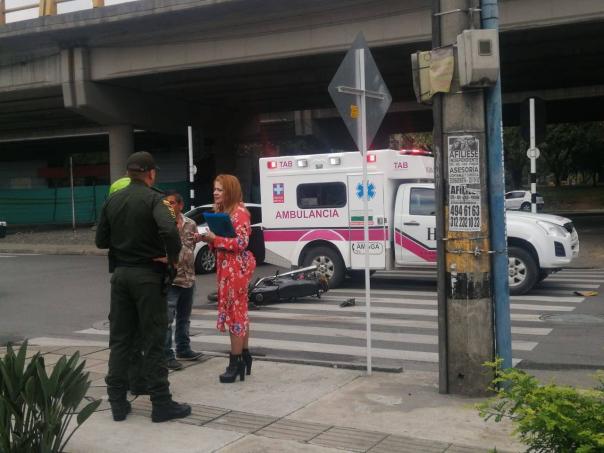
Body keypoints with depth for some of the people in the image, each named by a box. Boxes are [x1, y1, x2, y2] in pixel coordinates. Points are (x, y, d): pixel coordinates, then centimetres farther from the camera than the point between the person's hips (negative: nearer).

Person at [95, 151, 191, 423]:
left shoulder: (112, 200, 7)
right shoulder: (154, 199, -11)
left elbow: (101, 241, 9)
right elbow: (169, 231, -29)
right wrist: (173, 257, -14)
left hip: (121, 273, 5)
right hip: (148, 275, -5)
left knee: (119, 340, 11)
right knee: (153, 341, 0)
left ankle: (117, 403, 15)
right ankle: (161, 404, 6)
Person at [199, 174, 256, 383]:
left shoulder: (239, 212, -13)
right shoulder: (221, 211, 16)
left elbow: (241, 242, -20)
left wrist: (215, 238, -21)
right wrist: (208, 239, 3)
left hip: (237, 267, -9)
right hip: (225, 266, 9)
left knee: (235, 311, -6)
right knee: (239, 311, 13)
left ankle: (236, 361, -1)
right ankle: (244, 355, 21)